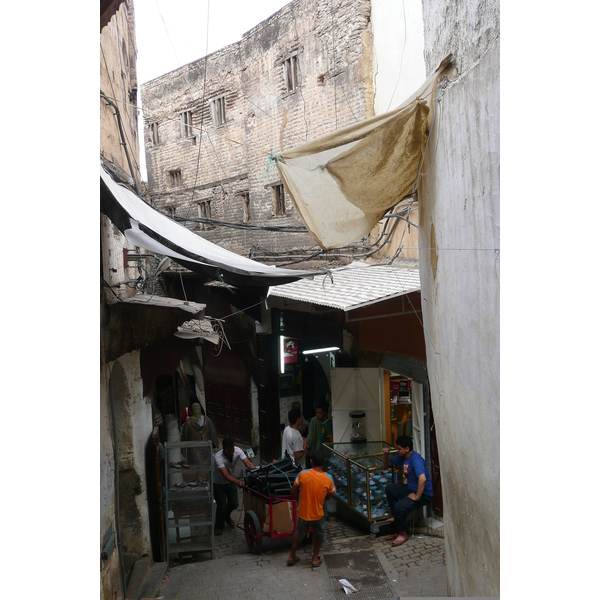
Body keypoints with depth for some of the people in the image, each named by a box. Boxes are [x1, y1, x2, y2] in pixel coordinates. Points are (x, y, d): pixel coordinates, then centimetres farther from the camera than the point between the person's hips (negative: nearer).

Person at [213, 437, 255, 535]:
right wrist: (237, 481, -61)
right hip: (218, 483, -4)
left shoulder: (237, 451, -24)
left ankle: (227, 517, 37)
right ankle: (218, 526, 22)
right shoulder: (218, 457, -36)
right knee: (222, 506, -8)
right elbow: (226, 475, -44)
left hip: (231, 481, 4)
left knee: (234, 504, 2)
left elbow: (248, 464, -31)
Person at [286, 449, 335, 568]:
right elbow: (329, 495, -1)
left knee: (298, 534, 27)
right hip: (317, 514, -1)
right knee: (319, 535, 28)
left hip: (303, 512, 1)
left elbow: (294, 490, -4)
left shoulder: (303, 474, -19)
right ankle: (315, 559, 35)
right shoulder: (328, 478, -18)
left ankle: (291, 557, 40)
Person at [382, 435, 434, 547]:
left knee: (399, 507, -27)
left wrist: (417, 497, -30)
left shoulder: (416, 459, -25)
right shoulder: (402, 457, 3)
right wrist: (386, 454, -4)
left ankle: (403, 533, -1)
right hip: (411, 488, 10)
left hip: (423, 494, -9)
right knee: (389, 488, 2)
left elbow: (422, 479, -39)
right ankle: (397, 517, 15)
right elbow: (386, 465, 17)